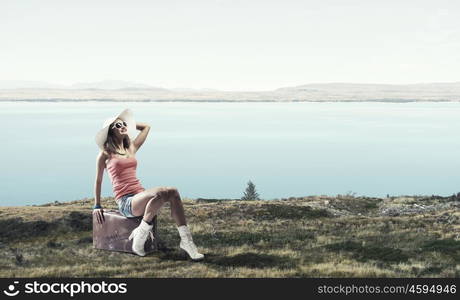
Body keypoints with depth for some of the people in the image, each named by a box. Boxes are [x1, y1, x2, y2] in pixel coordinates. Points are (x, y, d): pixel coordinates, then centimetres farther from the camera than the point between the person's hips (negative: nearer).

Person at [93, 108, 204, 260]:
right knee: (159, 193, -35)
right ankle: (140, 235, -21)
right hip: (126, 202, -6)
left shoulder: (131, 148, 19)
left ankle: (185, 240, -25)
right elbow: (98, 181, 13)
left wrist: (128, 123, 31)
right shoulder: (105, 154, 4)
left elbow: (146, 127, 31)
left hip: (140, 195, 6)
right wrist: (97, 206, 16)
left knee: (173, 192, -24)